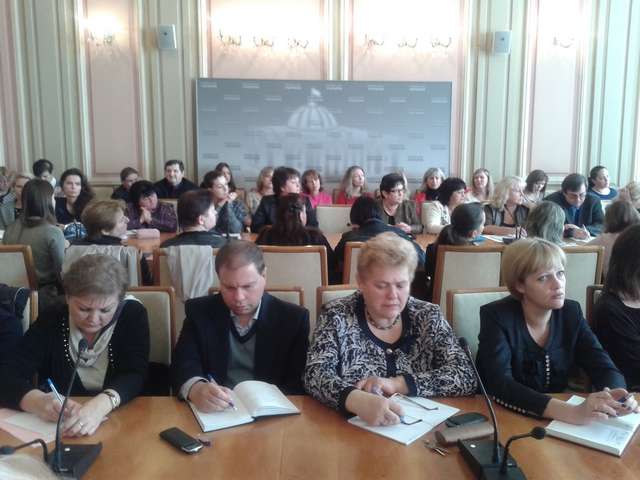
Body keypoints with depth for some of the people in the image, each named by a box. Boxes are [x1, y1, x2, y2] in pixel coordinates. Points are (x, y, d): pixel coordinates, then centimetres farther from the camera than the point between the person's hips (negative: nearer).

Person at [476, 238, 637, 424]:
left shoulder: (571, 312, -1)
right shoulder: (496, 316, -15)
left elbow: (605, 368, -5)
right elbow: (499, 384, -26)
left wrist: (615, 396, -27)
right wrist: (572, 412, -36)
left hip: (557, 424, 5)